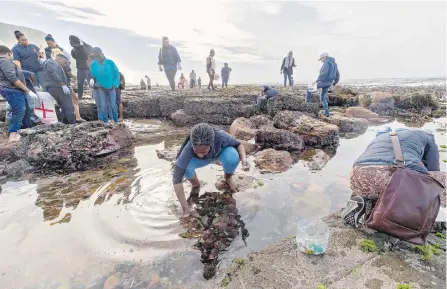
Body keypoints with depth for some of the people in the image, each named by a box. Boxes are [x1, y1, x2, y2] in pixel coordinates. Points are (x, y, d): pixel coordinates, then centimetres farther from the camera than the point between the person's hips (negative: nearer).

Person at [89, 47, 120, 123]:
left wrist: (115, 84, -12)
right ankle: (105, 122, 8)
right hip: (101, 88, 2)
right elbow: (92, 75, 10)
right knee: (103, 106, -2)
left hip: (111, 87, -2)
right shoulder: (93, 64, -2)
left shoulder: (110, 62, -11)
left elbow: (117, 73, -5)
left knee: (113, 106, 1)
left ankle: (116, 121, 13)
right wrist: (94, 81, -10)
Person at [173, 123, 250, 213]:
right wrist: (185, 208, -35)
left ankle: (228, 176, 4)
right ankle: (195, 185, 6)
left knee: (232, 157, -33)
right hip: (201, 160, 0)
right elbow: (177, 178, -34)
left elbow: (238, 145, -19)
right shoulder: (188, 149, -39)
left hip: (221, 152, 0)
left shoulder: (221, 136, -39)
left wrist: (244, 159, -40)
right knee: (186, 167, -30)